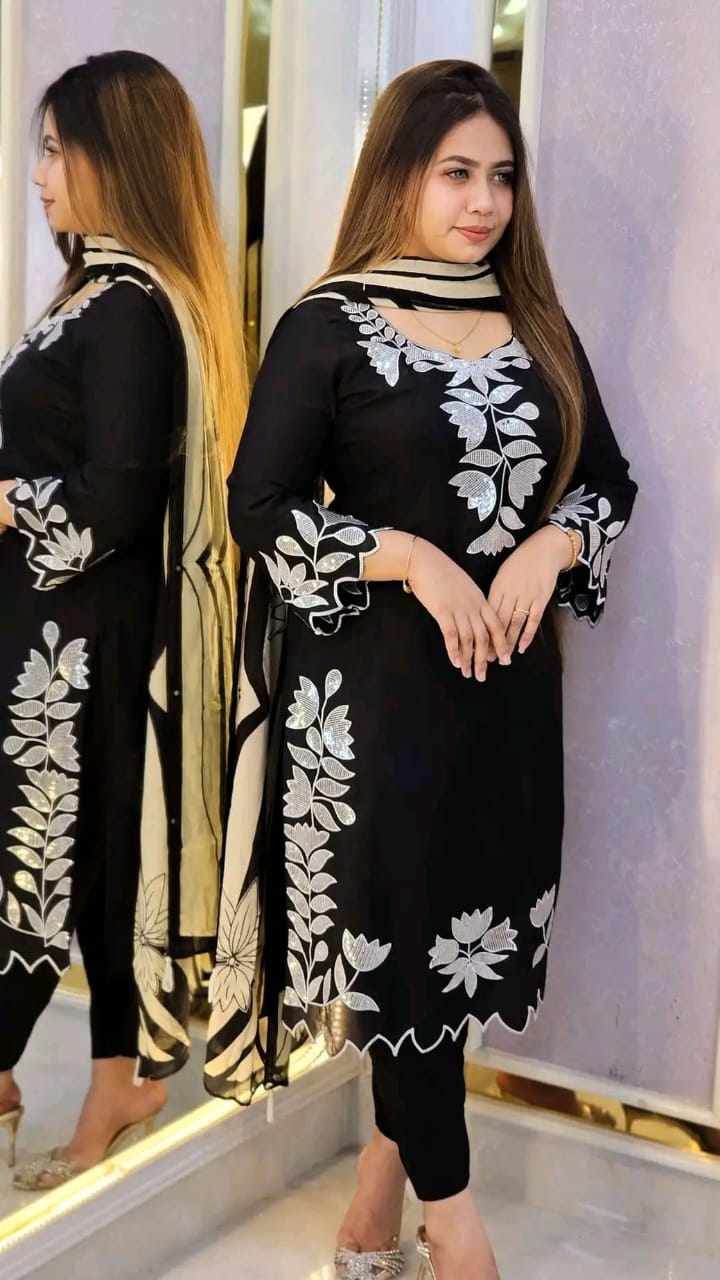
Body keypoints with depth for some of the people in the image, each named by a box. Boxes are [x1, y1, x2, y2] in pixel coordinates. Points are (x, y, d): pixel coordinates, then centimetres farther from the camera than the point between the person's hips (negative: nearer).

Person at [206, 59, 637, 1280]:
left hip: (511, 677, 5)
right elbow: (259, 507, -8)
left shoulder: (537, 326, 9)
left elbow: (608, 479, 13)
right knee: (404, 925, 1)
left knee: (470, 922, 10)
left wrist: (554, 544, -8)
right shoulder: (328, 328, -5)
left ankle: (383, 1182, 30)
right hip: (380, 681, -5)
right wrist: (407, 555, -18)